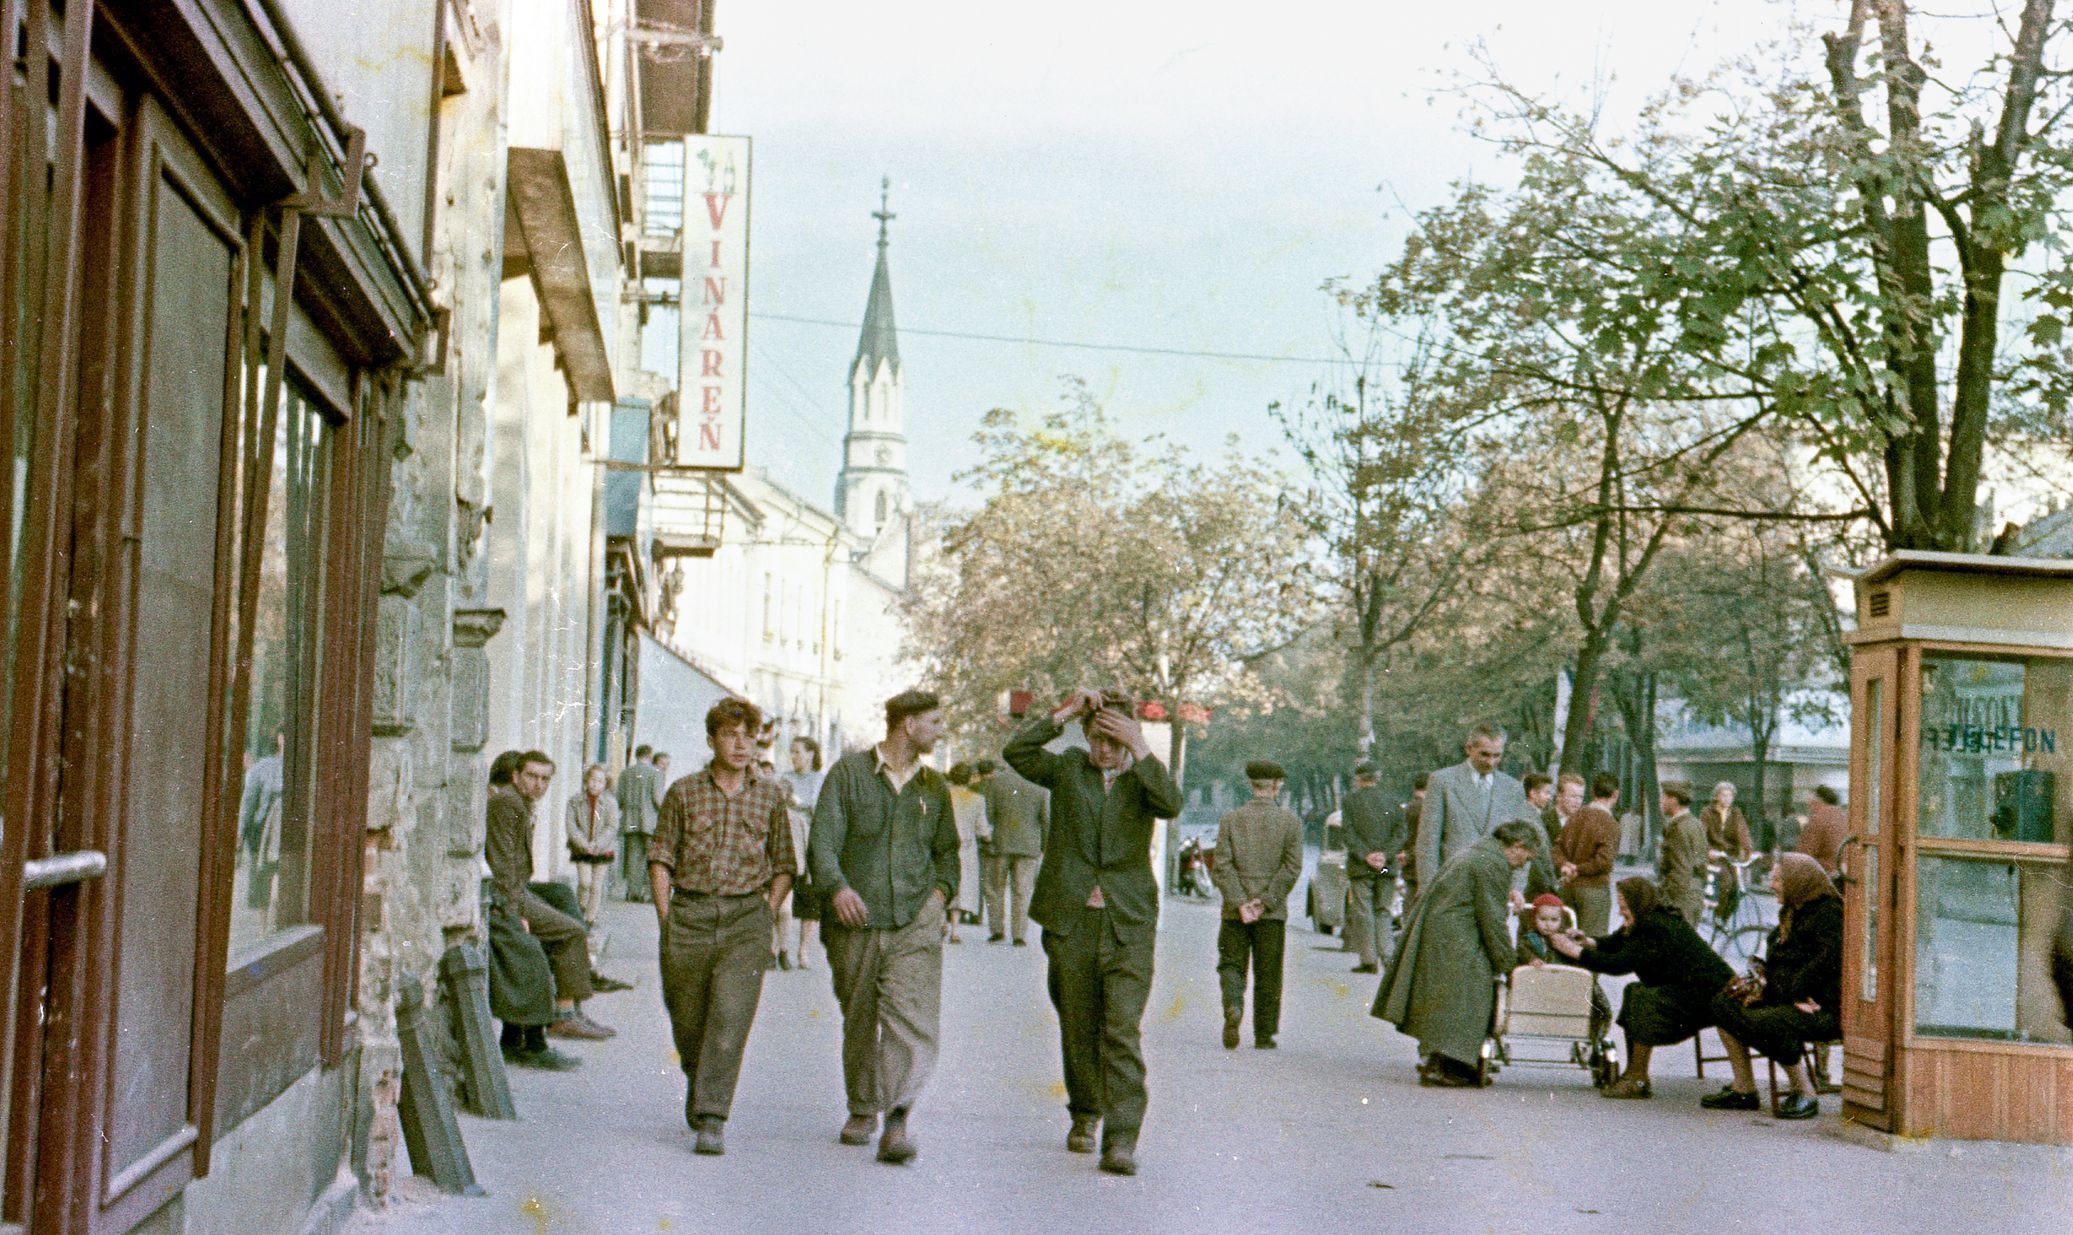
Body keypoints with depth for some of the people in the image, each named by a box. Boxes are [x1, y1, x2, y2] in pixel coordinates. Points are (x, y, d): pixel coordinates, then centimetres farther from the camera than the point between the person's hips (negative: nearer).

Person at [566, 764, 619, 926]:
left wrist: (597, 844, -19)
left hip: (602, 850, 0)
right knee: (584, 882, -11)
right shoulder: (575, 801, -2)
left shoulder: (610, 803, -3)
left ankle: (591, 917, 16)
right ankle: (580, 910, 13)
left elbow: (612, 827, -8)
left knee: (596, 886, 4)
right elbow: (571, 826, -6)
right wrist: (584, 844, -18)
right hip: (581, 850, 0)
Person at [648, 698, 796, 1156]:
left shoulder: (771, 795, 7)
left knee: (730, 1018, -13)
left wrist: (766, 916, 0)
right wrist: (665, 919, -1)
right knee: (687, 1020, 9)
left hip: (747, 916, -1)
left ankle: (712, 1118, -12)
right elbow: (660, 857, 7)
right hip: (689, 915, 1)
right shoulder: (684, 792, 5)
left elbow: (784, 865, 12)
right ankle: (697, 1082, 40)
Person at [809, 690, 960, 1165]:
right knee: (859, 1021, 9)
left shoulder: (935, 786, 15)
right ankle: (862, 1109, 28)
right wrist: (837, 886, -24)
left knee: (912, 1018, -15)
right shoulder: (848, 773, 3)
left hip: (915, 922, 1)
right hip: (855, 922, -1)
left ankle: (897, 1121, -21)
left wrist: (943, 888, 6)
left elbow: (947, 848, 26)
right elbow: (823, 839, -6)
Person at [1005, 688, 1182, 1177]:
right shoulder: (1066, 769, 8)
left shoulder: (1143, 776, 6)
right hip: (1070, 922, 2)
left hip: (1129, 924, -2)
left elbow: (1171, 804, -15)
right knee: (1078, 1030, 12)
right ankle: (1085, 1115, 32)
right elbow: (1016, 752, -6)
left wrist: (1138, 750, -19)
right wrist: (1063, 713, -10)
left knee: (1123, 1031, -11)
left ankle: (1121, 1140, -11)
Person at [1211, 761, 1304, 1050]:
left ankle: (1233, 1005, -18)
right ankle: (1264, 1035, 11)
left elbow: (1221, 866, -7)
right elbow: (1292, 868, -10)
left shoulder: (1231, 820, 1)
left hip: (1235, 910, 0)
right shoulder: (1291, 822, -1)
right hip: (1273, 914, 0)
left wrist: (1240, 903, -9)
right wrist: (1265, 902, -10)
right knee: (1268, 975, 9)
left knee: (1231, 964, 10)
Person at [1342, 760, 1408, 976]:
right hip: (1387, 868, 3)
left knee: (1362, 913, 1)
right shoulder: (1390, 801, 8)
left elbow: (1349, 834, -11)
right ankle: (1385, 954, 0)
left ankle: (1369, 960, -2)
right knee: (1384, 911, 12)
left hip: (1360, 868, -3)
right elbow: (1402, 833, 0)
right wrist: (1385, 855, -7)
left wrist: (1365, 856, -13)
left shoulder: (1349, 801, -1)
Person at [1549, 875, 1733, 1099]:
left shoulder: (1658, 928, -23)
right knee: (1634, 991, 9)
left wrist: (1579, 953, -20)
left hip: (1709, 995, -11)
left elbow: (1621, 963, -26)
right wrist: (1591, 943, -8)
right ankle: (1634, 1073, 9)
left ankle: (1638, 1080, -16)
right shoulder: (1651, 921, 8)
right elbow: (1615, 942, 12)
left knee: (1642, 999, -21)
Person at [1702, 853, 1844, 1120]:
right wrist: (1762, 986, 3)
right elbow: (1778, 965, 24)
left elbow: (1827, 962, -21)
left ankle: (1806, 1095, -16)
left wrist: (1789, 992, -20)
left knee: (1765, 1022, -33)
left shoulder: (1830, 913, -10)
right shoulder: (1793, 913, 19)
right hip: (1785, 1000, 10)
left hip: (1824, 1008, -10)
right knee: (1724, 1003, 0)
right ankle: (1744, 1089, 0)